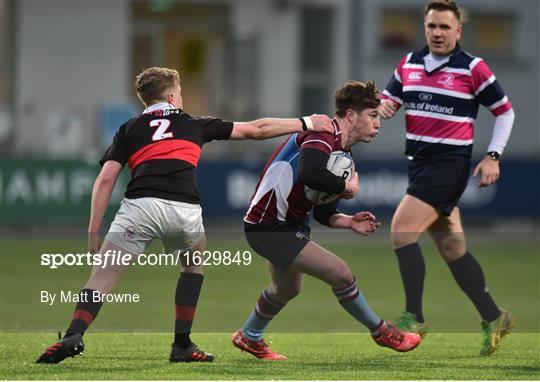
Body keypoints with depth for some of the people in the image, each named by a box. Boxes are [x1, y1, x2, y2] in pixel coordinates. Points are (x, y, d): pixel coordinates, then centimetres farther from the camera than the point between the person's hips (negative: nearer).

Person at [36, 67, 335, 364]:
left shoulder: (129, 129, 24)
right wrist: (307, 123, 43)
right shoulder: (194, 124, 27)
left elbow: (106, 179, 12)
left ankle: (74, 335, -29)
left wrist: (93, 233, 12)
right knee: (194, 265, 30)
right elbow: (257, 129, 33)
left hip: (140, 205, -1)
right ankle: (182, 346, 25)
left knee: (101, 279, -3)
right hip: (184, 210, 1)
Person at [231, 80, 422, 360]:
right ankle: (381, 332, 0)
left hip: (289, 225, 11)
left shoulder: (343, 154, 11)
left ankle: (249, 337, 55)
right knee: (339, 273, -17)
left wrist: (349, 222, -7)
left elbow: (323, 214, 13)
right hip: (267, 228, -11)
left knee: (287, 290, 32)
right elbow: (310, 174, -42)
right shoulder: (323, 135, -20)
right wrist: (347, 187, -25)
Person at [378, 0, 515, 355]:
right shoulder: (409, 64, 9)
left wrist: (493, 157, -6)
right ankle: (494, 318, 19)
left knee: (403, 229, -17)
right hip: (419, 162, 7)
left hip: (449, 163, -7)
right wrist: (383, 107, -14)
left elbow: (505, 112, 1)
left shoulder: (473, 68, -7)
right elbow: (390, 100, 10)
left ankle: (414, 318, -10)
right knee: (452, 247, 10)